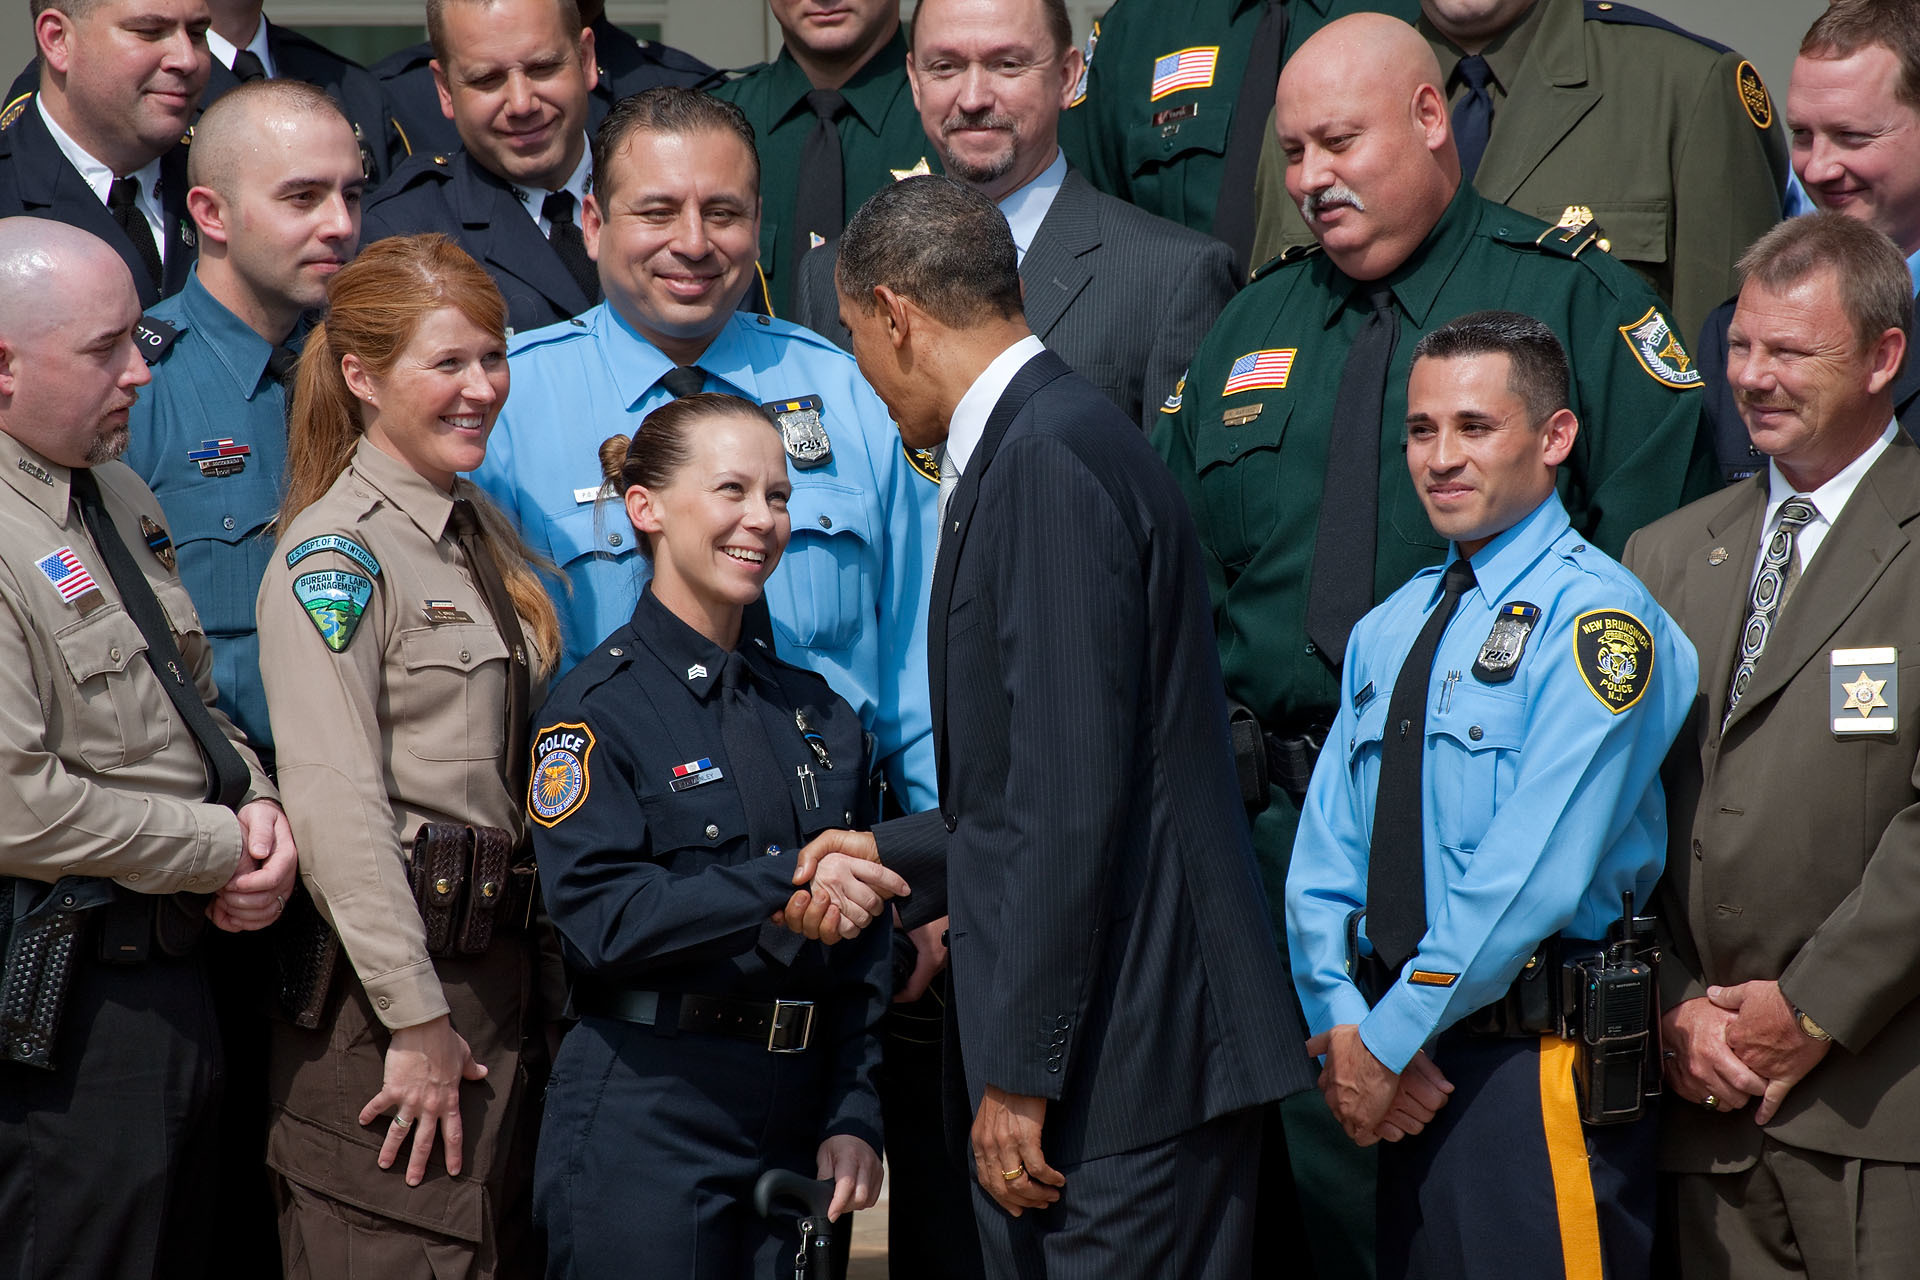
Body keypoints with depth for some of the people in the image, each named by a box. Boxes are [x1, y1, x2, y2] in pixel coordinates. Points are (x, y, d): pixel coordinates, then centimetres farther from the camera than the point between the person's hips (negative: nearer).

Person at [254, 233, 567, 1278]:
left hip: (504, 973, 8)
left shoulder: (486, 533, 15)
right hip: (385, 999, -8)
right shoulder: (336, 554, -11)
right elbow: (336, 805, -18)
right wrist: (417, 1021, -20)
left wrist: (545, 980, 15)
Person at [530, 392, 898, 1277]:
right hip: (645, 1128, -6)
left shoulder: (817, 714, 14)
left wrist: (853, 1118, 4)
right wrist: (783, 886, -24)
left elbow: (860, 948, 14)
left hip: (795, 1126, 6)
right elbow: (602, 914, -17)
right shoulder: (598, 706, -5)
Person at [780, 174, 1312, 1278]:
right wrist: (894, 856, 27)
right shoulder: (1040, 440, 15)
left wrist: (1021, 1074, -19)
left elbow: (1073, 794, -21)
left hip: (1126, 1057, -10)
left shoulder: (1049, 460, -16)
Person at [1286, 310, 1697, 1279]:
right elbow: (1322, 861, 12)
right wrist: (1340, 1027, -4)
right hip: (1406, 1086, 7)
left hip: (1536, 1074, -6)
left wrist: (1388, 1039, -13)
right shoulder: (1387, 632, 16)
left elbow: (1531, 872, -16)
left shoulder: (1595, 619, -9)